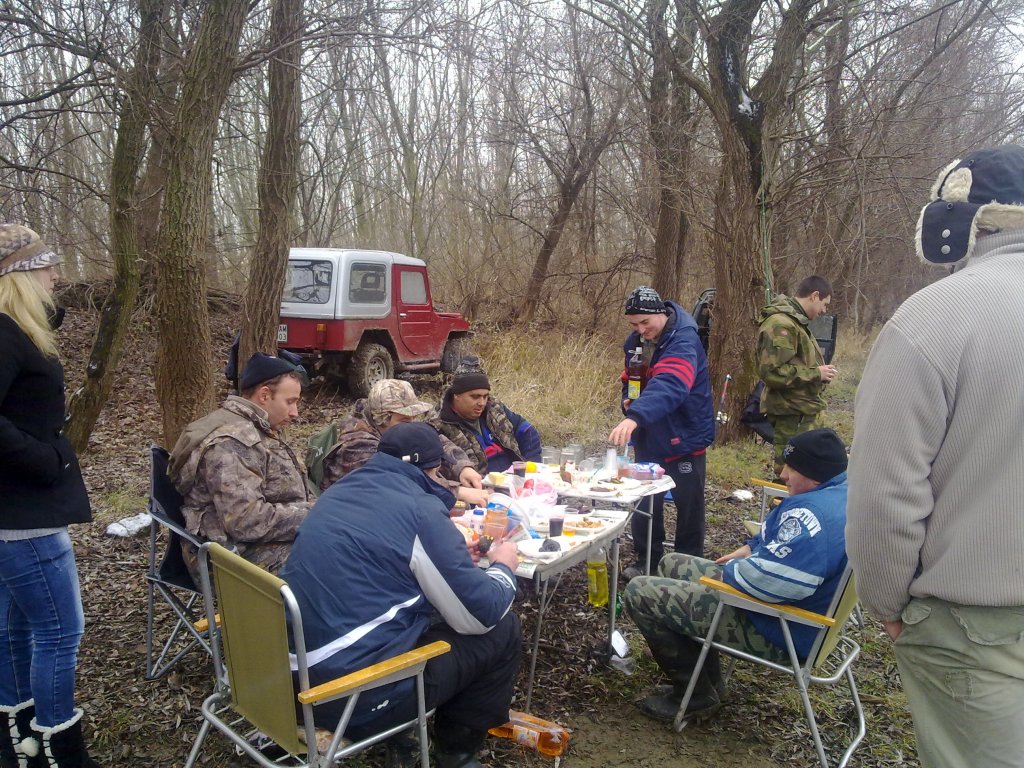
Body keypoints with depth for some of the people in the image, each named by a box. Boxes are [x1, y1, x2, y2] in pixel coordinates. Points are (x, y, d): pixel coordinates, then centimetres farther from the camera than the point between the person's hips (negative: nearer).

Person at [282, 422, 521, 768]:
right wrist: (504, 567, 11)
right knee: (503, 629, 6)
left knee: (427, 607, 27)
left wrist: (449, 547, 29)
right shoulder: (419, 508, -14)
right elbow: (479, 616, -8)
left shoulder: (340, 492, 9)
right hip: (354, 695, -8)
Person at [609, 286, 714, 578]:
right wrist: (628, 399, -7)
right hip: (649, 438, 7)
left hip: (684, 438, -7)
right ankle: (647, 562, 30)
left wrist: (635, 417, -56)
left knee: (688, 506, 8)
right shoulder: (635, 342, 1)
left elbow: (669, 386, -42)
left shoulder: (683, 343, -25)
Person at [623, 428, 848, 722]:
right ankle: (706, 680, 23)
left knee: (639, 592, -10)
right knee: (672, 564, 22)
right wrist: (750, 548, 6)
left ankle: (696, 692, 6)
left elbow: (770, 580, -38)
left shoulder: (812, 513, -30)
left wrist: (730, 571, -17)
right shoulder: (841, 492, 4)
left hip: (774, 631, -11)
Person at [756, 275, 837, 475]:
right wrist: (815, 374, -17)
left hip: (805, 412, 11)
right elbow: (771, 371, -26)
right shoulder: (781, 324, -18)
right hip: (793, 415, -11)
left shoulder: (794, 320, 18)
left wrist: (819, 372, 13)